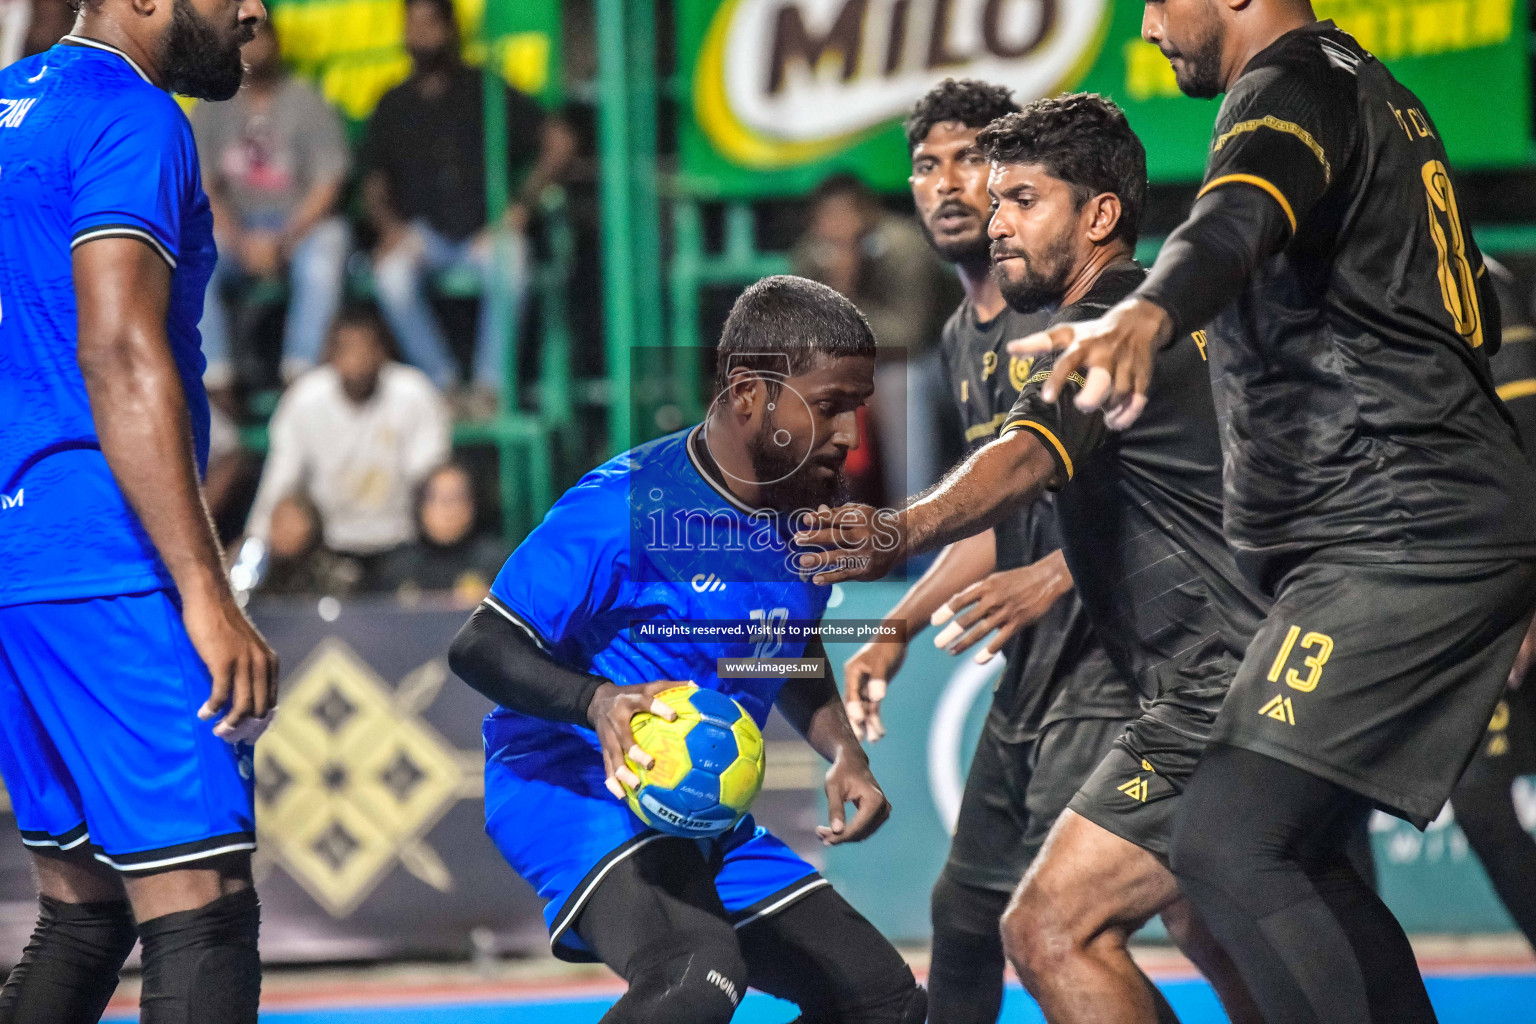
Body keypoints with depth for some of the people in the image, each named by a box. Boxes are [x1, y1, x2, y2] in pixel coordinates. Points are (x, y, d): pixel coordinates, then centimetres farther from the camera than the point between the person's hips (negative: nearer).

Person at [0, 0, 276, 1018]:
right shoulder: (131, 121, -10)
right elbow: (119, 356, -21)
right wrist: (207, 592, -25)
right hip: (105, 569, -10)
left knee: (83, 914, 16)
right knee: (203, 917, -13)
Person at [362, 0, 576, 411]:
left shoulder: (483, 92, 2)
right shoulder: (394, 106, 12)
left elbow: (560, 142, -4)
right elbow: (373, 188, 14)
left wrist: (520, 206, -12)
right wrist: (391, 226, -9)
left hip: (483, 231, -2)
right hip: (423, 233, 2)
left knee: (508, 265, -36)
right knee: (391, 273, -31)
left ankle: (490, 385, -25)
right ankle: (443, 381, -18)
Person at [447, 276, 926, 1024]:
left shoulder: (812, 514, 5)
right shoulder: (626, 506, -19)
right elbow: (478, 646, -17)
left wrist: (844, 752, 5)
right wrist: (600, 701, -34)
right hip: (570, 787, -9)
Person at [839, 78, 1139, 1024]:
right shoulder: (964, 340, 15)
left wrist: (1049, 580, -30)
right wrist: (897, 634, 17)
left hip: (1108, 661, -10)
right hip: (1030, 674, 10)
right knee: (966, 909, 17)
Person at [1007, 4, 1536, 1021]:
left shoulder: (1295, 85, -8)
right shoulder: (1378, 94, 22)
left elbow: (1239, 218, -33)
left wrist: (1149, 315, -53)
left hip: (1399, 544, -11)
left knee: (1229, 845, -19)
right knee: (1299, 867, 11)